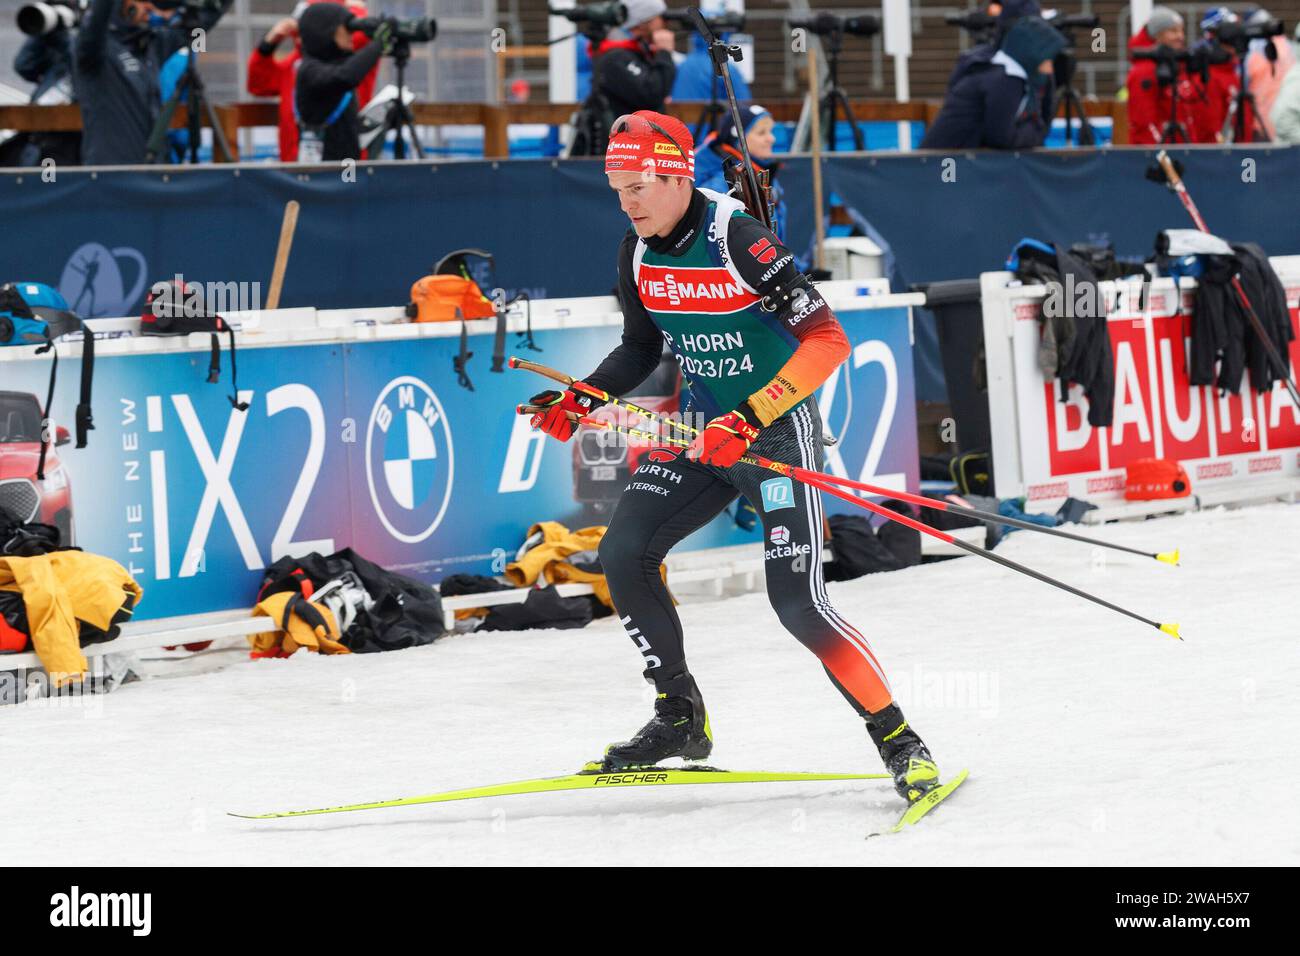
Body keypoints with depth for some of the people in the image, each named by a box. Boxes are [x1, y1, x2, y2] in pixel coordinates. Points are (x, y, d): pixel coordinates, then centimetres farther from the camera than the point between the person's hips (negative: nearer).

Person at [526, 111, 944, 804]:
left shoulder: (739, 240, -23)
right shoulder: (639, 253, 0)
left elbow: (827, 341, -26)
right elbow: (641, 348, 17)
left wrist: (749, 420, -32)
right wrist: (581, 400, 0)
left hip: (779, 429, -8)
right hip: (707, 431, 8)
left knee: (797, 602, -17)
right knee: (623, 555, -3)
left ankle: (898, 740, -7)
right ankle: (680, 719, 13)